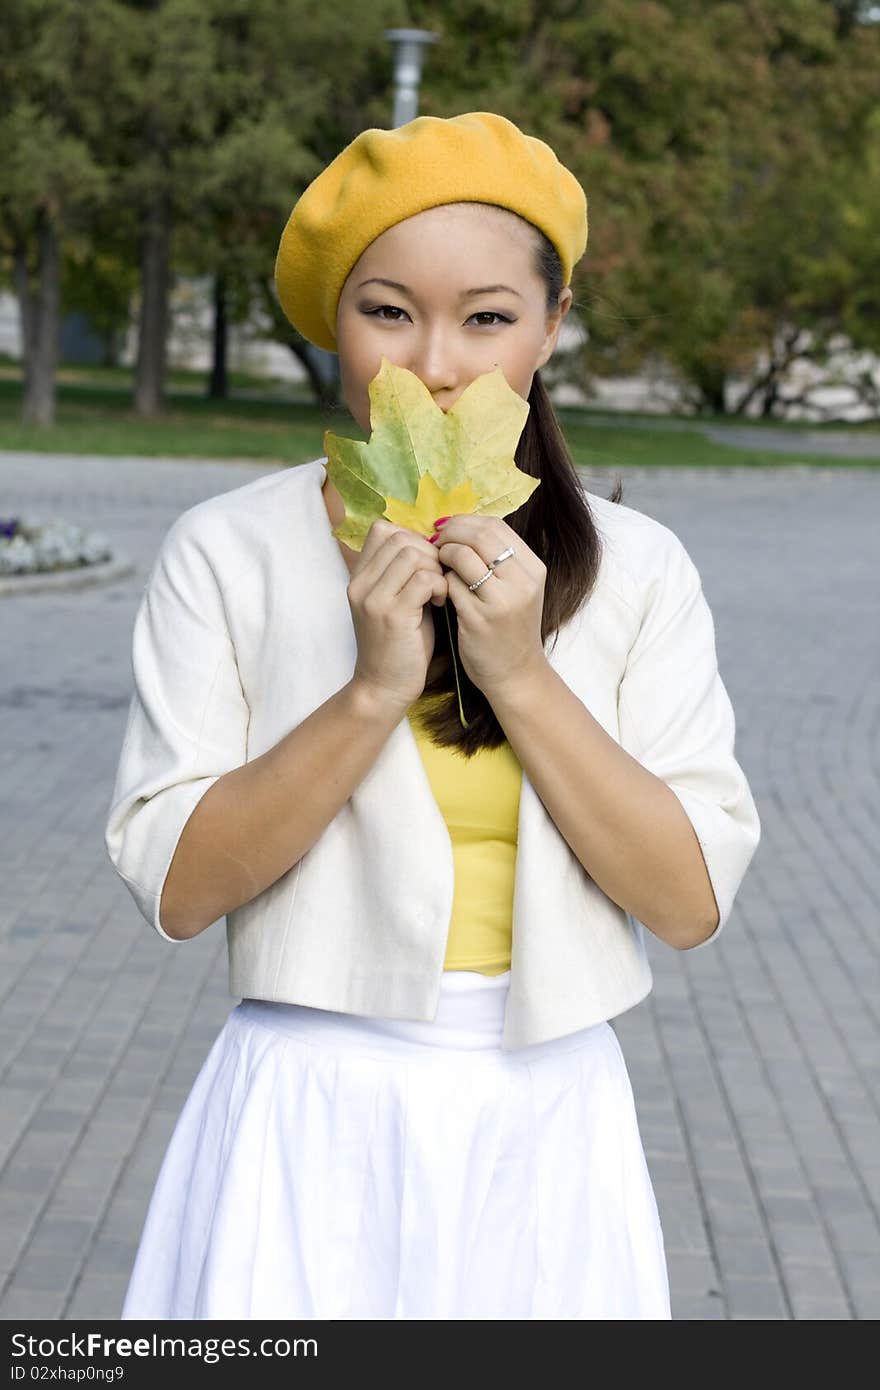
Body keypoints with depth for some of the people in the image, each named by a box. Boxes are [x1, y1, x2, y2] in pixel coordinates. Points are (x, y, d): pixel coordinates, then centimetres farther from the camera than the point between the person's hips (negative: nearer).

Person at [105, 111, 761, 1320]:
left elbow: (693, 902, -7)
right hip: (311, 1123, -2)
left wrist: (521, 677, -16)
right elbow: (174, 888, -10)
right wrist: (371, 692, -20)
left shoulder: (638, 570, -1)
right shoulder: (226, 555, -6)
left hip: (551, 1129, 2)